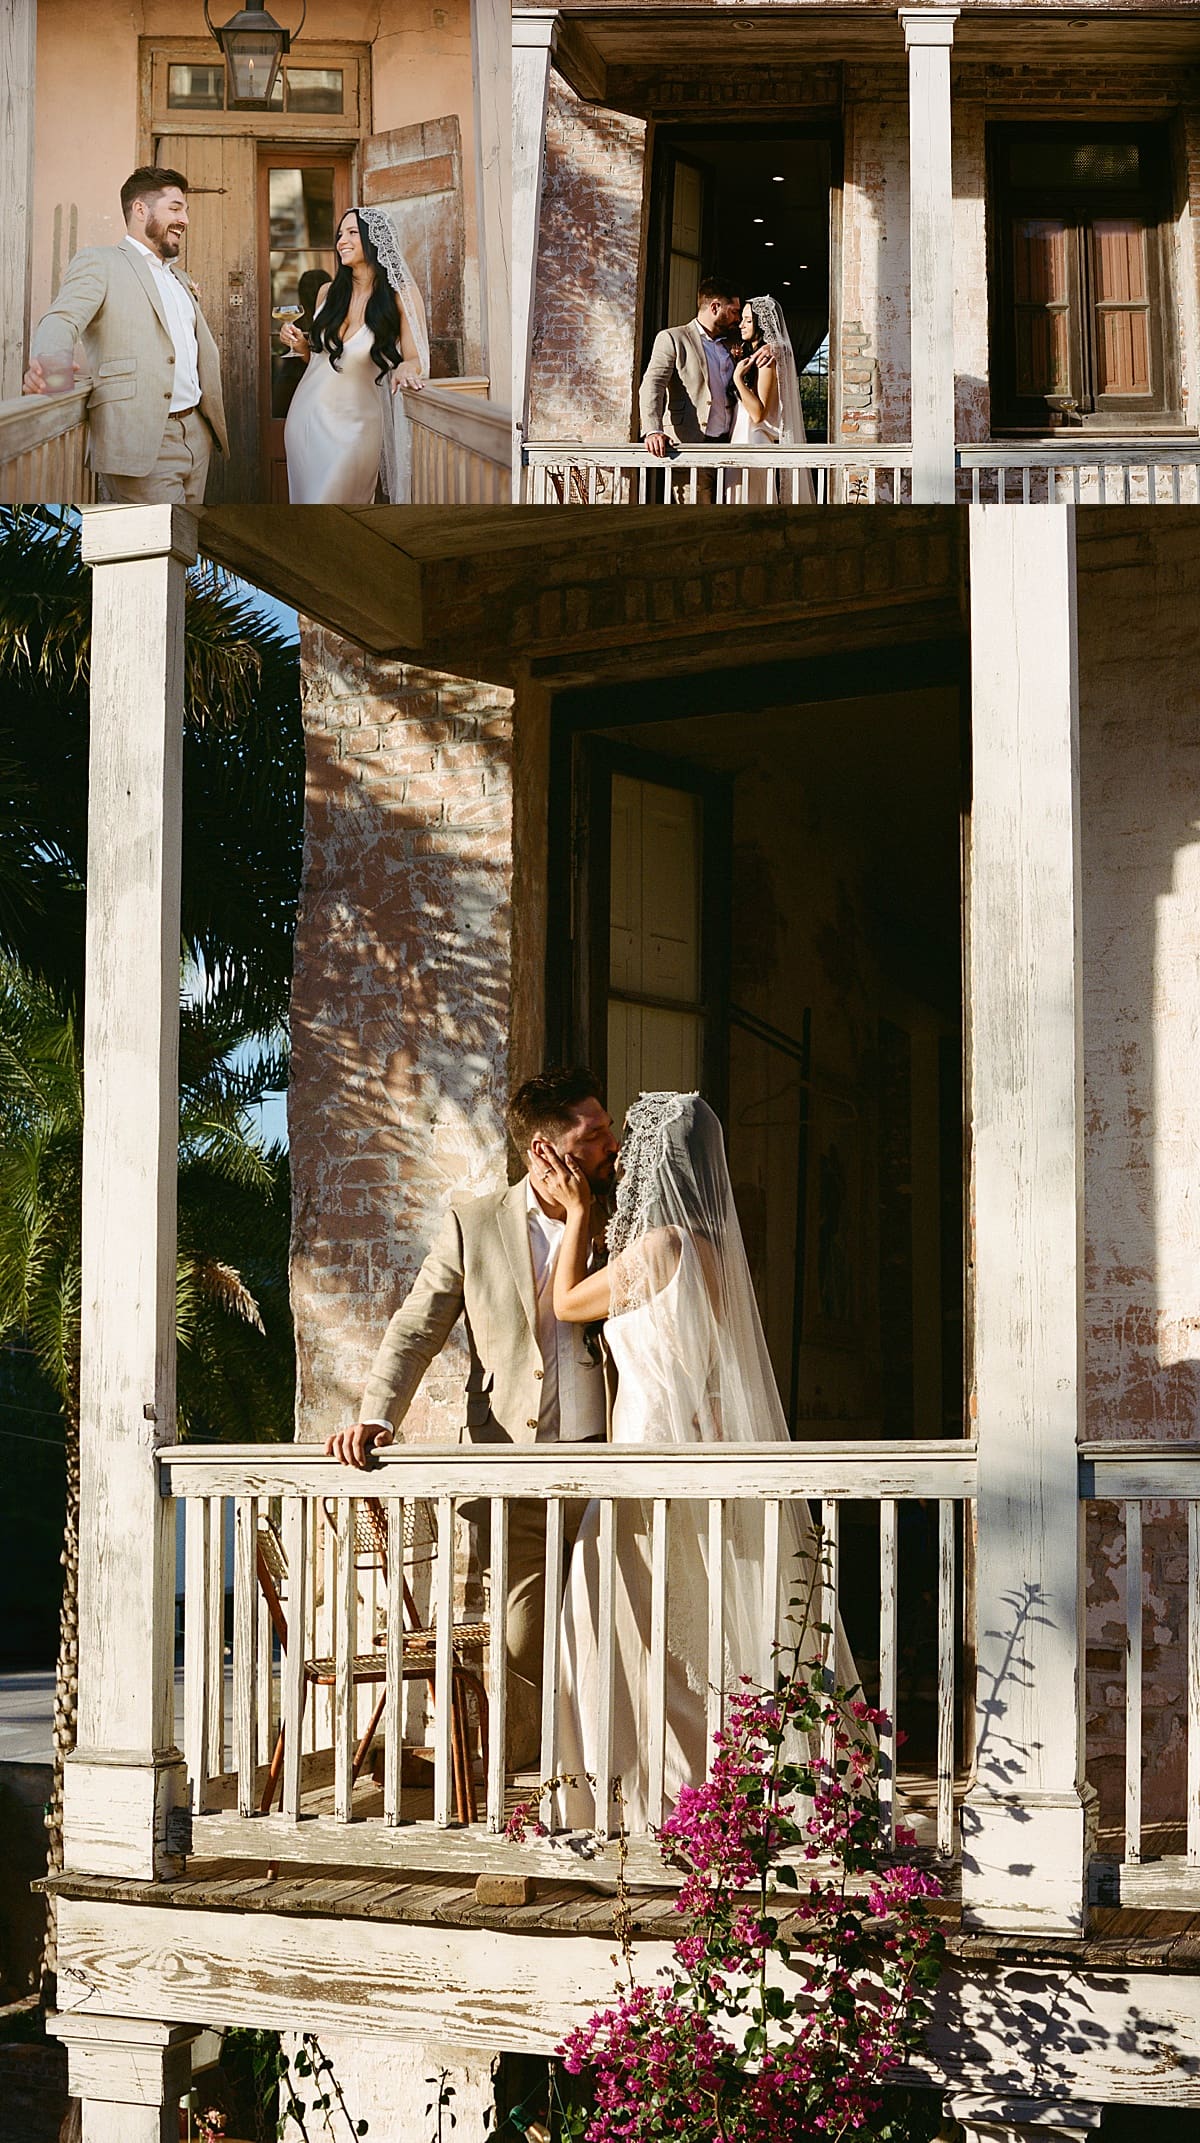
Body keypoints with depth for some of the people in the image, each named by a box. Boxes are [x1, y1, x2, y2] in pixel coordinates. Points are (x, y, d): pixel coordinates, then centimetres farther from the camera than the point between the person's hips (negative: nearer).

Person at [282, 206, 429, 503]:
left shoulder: (401, 295, -7)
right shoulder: (330, 292, 7)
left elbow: (417, 359, -8)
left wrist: (406, 367, -31)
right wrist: (300, 344, -2)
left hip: (354, 422, -5)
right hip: (307, 415, 5)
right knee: (305, 500, 11)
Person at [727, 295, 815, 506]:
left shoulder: (767, 357, -11)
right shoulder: (752, 355, 16)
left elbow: (758, 413, -17)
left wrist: (738, 378, -18)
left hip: (754, 442, -10)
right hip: (743, 440, 10)